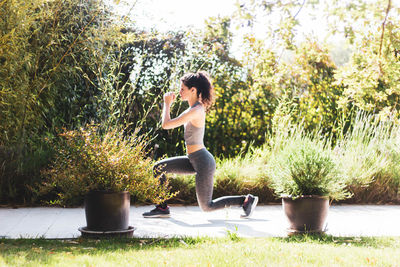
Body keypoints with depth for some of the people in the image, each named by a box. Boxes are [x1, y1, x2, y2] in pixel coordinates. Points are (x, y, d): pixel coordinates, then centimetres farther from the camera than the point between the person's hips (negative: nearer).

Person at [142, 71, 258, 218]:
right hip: (194, 160, 9)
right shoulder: (198, 106, 4)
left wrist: (167, 104, -8)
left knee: (207, 206, 4)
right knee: (158, 168, 7)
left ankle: (246, 200, 11)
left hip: (203, 163, -9)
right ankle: (162, 208, 12)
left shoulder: (195, 111, -24)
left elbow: (166, 125, -22)